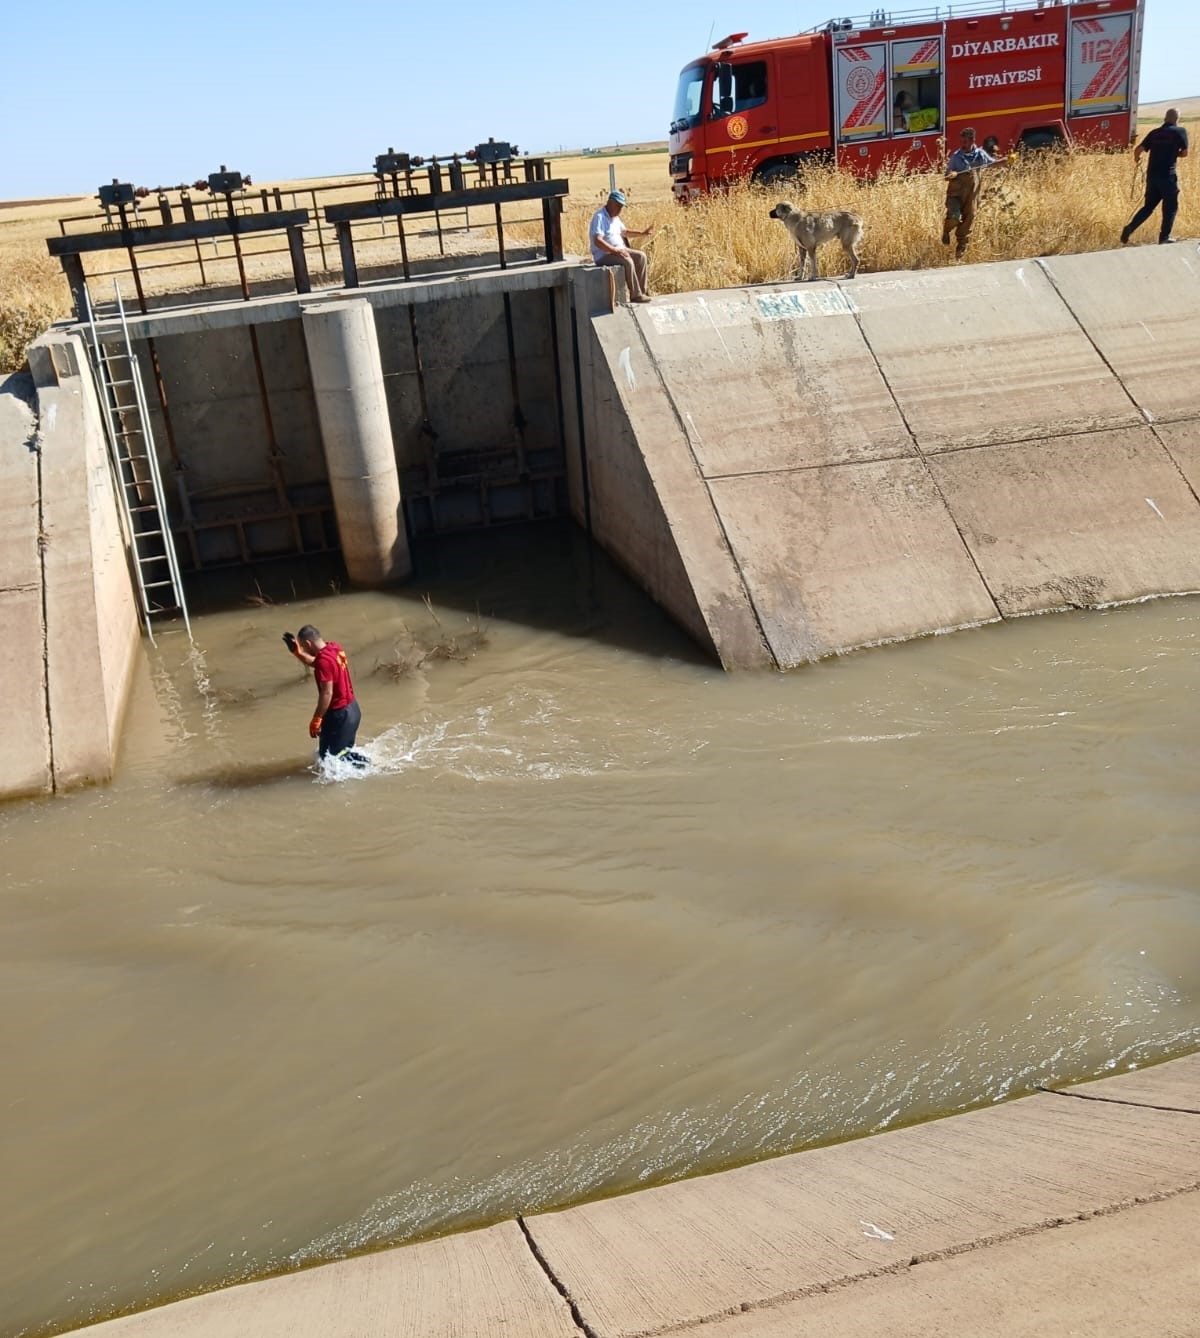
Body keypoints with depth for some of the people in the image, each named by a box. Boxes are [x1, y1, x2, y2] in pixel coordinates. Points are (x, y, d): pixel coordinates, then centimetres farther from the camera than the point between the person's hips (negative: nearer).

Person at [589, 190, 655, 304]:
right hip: (603, 255, -10)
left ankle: (642, 291, -3)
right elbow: (597, 241, -28)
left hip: (618, 250, 10)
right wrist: (615, 250, -33)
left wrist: (643, 234, 23)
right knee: (628, 261, -31)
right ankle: (635, 295, -23)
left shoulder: (615, 217, 14)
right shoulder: (599, 217, -16)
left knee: (641, 256, -4)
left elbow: (624, 232, 33)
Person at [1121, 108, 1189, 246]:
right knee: (1170, 208, 10)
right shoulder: (1180, 131, -2)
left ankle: (1129, 228, -3)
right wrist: (1173, 153, 18)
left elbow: (1138, 150, 2)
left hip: (1152, 175, 4)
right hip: (1167, 176, -4)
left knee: (1148, 206, 15)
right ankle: (1164, 238, 11)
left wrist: (1136, 161, 23)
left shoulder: (1154, 132, 9)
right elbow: (1184, 153, -1)